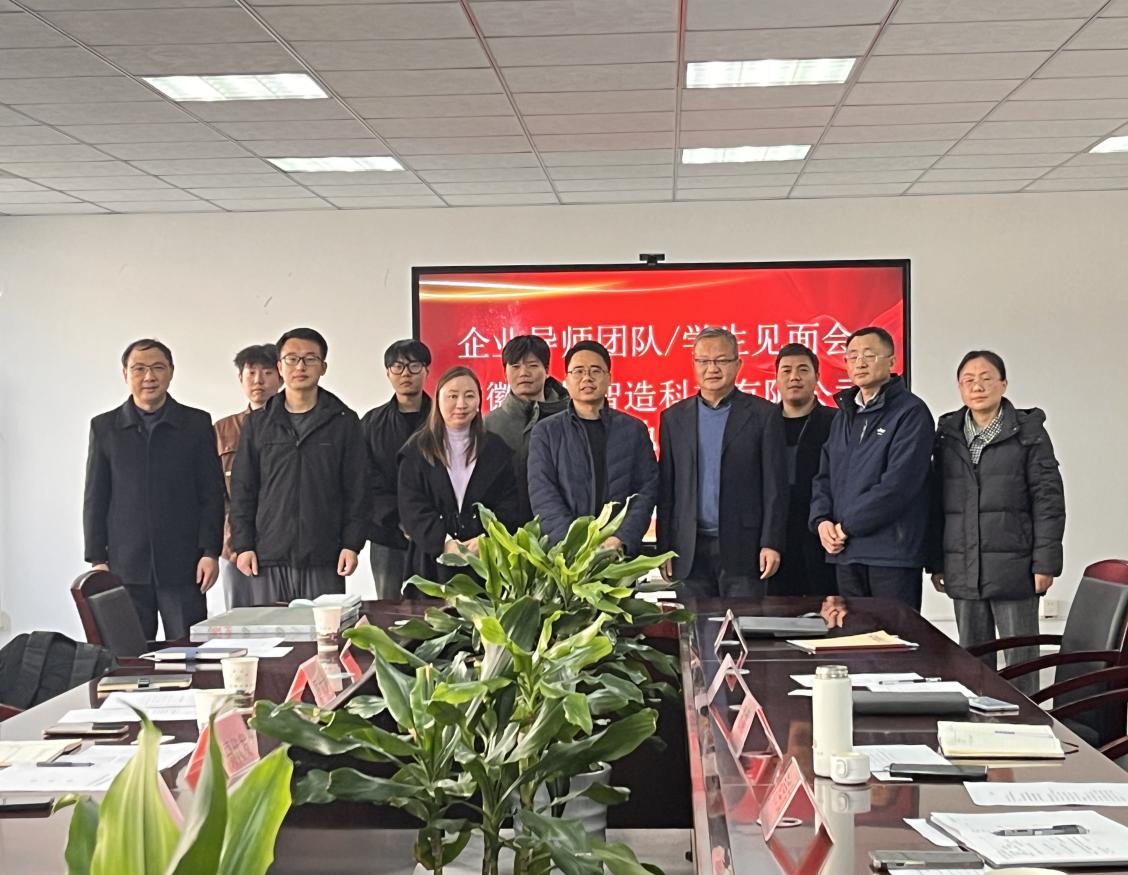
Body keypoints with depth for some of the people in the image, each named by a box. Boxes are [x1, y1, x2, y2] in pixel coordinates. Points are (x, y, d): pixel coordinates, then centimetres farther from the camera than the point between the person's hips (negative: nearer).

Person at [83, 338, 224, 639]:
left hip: (183, 567, -1)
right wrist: (97, 558, 3)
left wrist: (210, 552, -3)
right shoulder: (104, 427, 8)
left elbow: (212, 494, 4)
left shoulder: (197, 424, 5)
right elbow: (95, 499, 9)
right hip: (125, 567, 1)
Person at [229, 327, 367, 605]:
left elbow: (356, 489, 5)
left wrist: (351, 544, -3)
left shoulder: (344, 422, 7)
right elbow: (242, 490, 10)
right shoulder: (258, 423, 10)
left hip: (323, 561, -1)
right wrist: (242, 545, 1)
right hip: (266, 561, 1)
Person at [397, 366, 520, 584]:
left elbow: (509, 506, 4)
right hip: (433, 562, -1)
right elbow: (413, 509, -2)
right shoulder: (417, 450, 7)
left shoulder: (497, 449, 11)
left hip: (486, 561, 1)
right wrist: (444, 542, -17)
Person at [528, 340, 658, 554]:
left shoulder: (634, 430, 10)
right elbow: (542, 494, -2)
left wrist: (622, 539, -11)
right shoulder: (545, 432, 7)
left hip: (622, 551, 1)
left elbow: (647, 489, 4)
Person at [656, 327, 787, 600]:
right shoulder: (673, 418, 10)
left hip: (742, 547, -2)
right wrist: (664, 548, 4)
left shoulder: (762, 414, 2)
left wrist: (771, 544, -7)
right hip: (690, 552, 3)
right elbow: (666, 489, 9)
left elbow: (775, 485, -1)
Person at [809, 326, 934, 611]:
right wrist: (821, 520, -2)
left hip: (892, 552, -6)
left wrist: (848, 526, -12)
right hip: (845, 554, 7)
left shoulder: (911, 412, -6)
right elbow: (824, 476, 17)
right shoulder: (844, 415, 18)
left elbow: (898, 483, -15)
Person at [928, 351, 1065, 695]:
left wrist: (1045, 562, -9)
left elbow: (1048, 499, -3)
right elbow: (937, 501, 14)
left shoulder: (1028, 432, -1)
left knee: (1021, 662, 1)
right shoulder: (947, 434, 11)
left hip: (1013, 567, -4)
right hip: (963, 570, 4)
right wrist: (936, 562, 10)